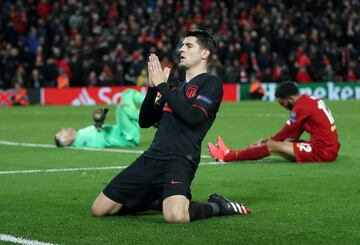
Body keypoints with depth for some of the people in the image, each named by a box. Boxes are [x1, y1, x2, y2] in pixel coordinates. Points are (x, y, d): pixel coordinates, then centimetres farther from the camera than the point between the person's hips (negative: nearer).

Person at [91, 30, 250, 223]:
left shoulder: (211, 83, 1)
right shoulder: (175, 87, 23)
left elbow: (193, 117, -15)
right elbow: (144, 121, 19)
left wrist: (162, 85, -9)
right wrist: (153, 87, 4)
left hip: (180, 158, -7)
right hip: (152, 156, 7)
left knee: (175, 216, -36)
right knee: (99, 209, 2)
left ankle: (218, 206, -3)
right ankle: (159, 200, 20)